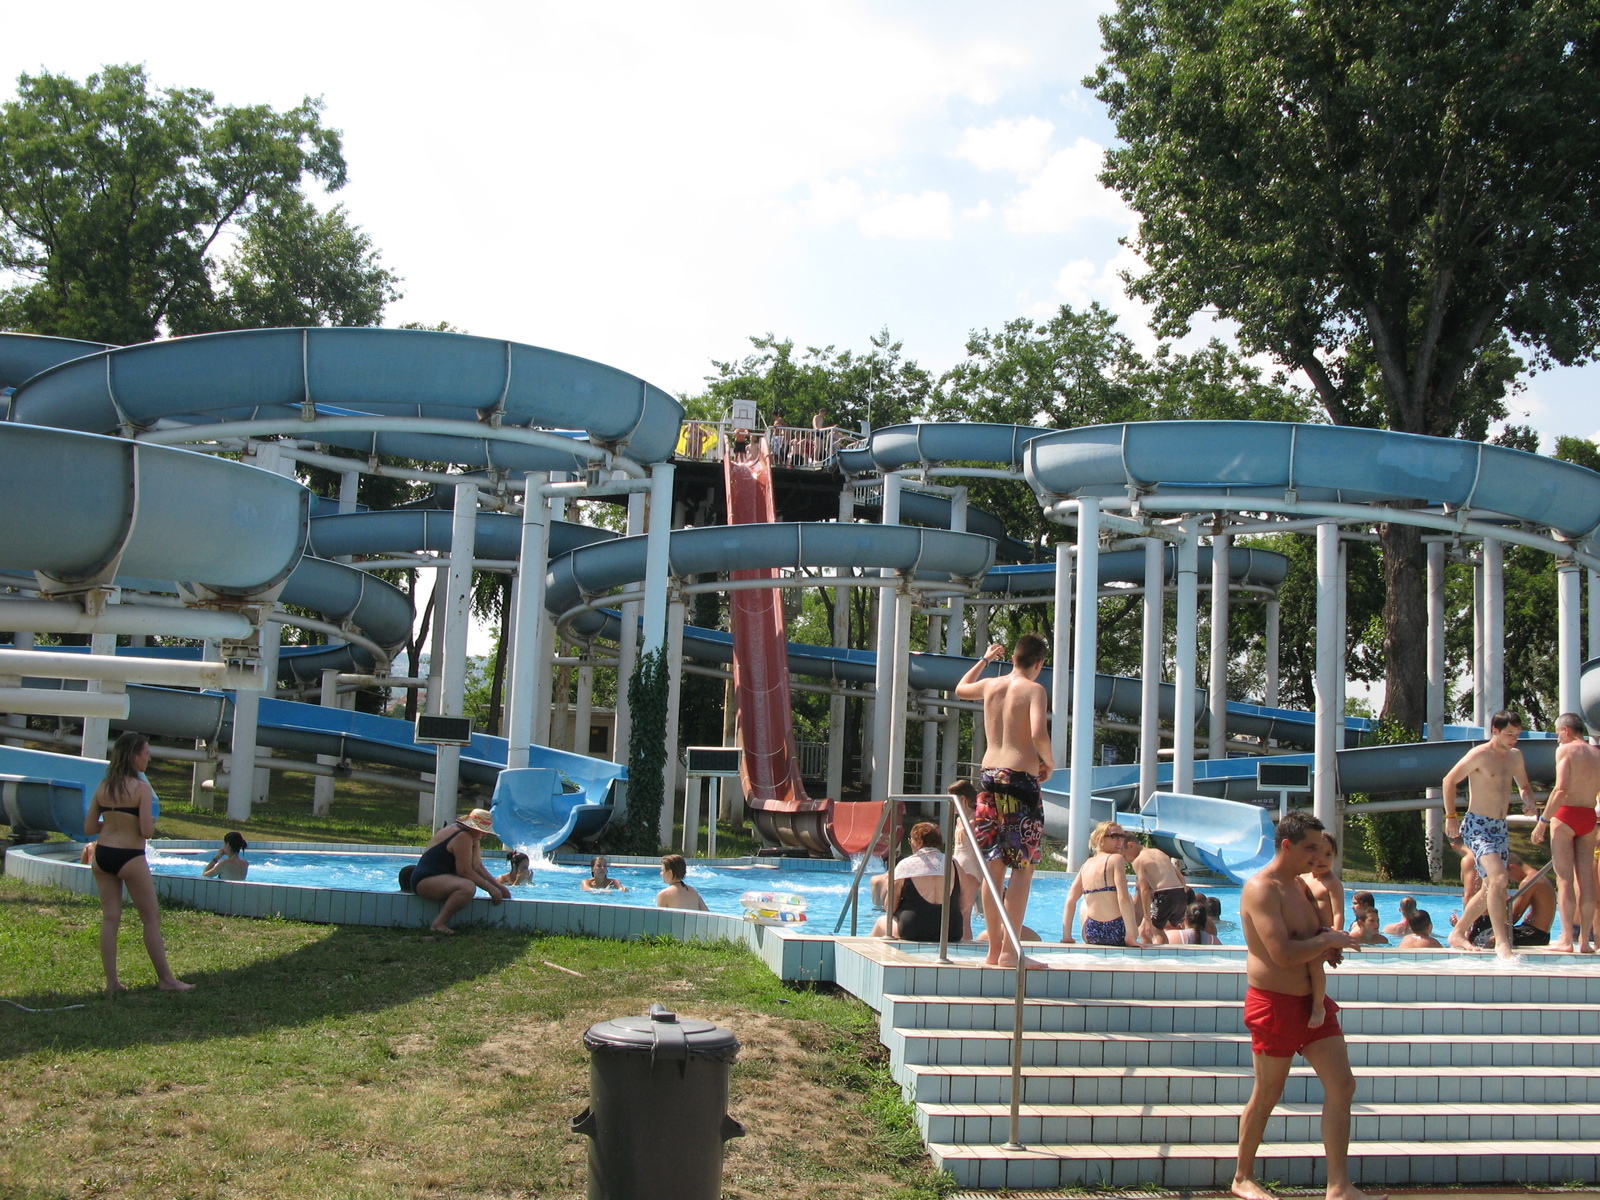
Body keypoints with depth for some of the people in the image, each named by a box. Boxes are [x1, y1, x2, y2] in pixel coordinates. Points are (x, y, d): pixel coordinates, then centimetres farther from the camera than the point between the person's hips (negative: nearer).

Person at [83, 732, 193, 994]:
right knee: (151, 918, 5)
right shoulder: (141, 788, -13)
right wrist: (151, 821, 4)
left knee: (109, 918, 9)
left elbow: (89, 828, 6)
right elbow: (147, 832, -17)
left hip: (102, 854, 6)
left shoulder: (103, 787, 4)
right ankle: (165, 979, 11)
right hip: (129, 857, -6)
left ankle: (111, 982, 11)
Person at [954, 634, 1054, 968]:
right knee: (1023, 867, -2)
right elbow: (1038, 734, -21)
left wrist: (985, 659, 44)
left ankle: (994, 949, 15)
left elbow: (961, 689, 34)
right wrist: (1049, 763, -3)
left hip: (989, 776, 6)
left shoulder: (990, 685, 11)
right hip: (1020, 778, -6)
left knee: (993, 866, 10)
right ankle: (1010, 950, -5)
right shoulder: (1034, 690, -6)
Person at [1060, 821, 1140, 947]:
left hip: (1090, 936, 4)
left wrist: (1066, 937, 9)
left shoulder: (1086, 865, 8)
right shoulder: (1116, 859, -8)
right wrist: (1131, 935, -18)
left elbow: (1070, 901, 6)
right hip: (1118, 934, -4)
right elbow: (1123, 898, -18)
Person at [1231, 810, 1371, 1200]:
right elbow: (1283, 954, -26)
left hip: (1311, 999, 9)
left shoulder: (1300, 885, 14)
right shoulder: (1261, 889, -16)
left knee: (1342, 1086, 2)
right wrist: (1326, 941, -12)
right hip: (1274, 1002, -9)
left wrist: (1329, 946, 2)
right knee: (1267, 1095, 2)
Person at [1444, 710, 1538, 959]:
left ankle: (1458, 933, 27)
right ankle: (1501, 942, -23)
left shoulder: (1515, 756, 11)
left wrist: (1528, 800, 1)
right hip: (1477, 827, -8)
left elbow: (1524, 785, 25)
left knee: (1490, 887, 13)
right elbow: (1450, 780, -7)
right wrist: (1451, 816, -9)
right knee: (1499, 878, -24)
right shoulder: (1480, 754, -11)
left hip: (1500, 828, 8)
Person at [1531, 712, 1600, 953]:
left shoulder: (1565, 750, -6)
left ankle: (1567, 940, -8)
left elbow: (1561, 790, -16)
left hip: (1565, 815, -6)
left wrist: (1543, 821, -14)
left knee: (1564, 877, -5)